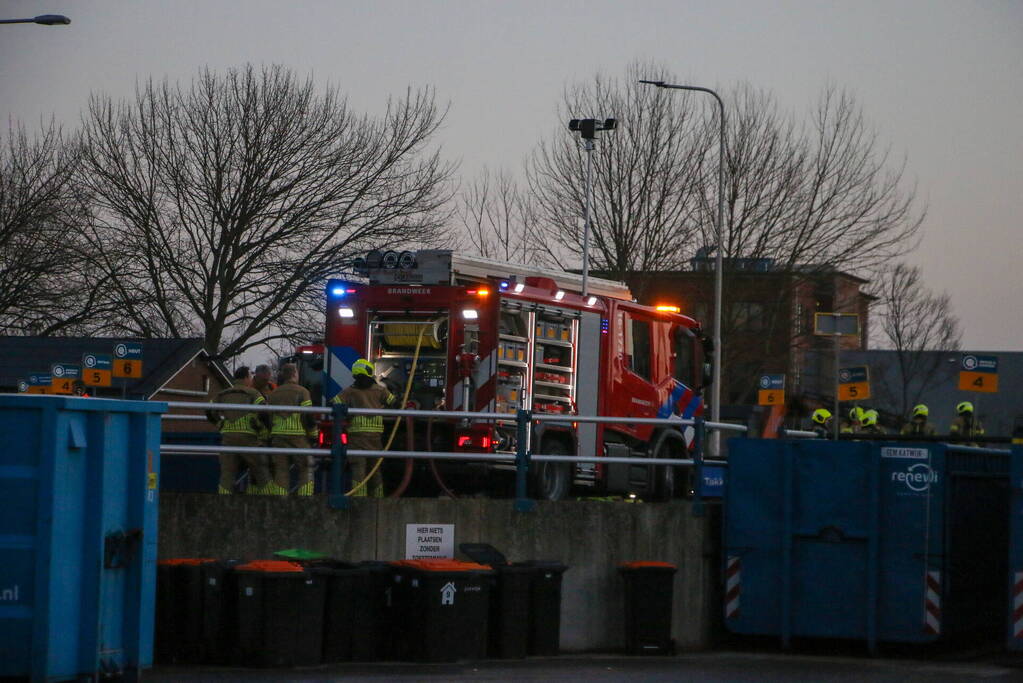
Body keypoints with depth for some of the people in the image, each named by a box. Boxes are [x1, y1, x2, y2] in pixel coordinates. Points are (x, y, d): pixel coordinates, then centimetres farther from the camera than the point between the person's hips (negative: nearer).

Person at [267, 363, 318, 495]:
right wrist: (313, 435, -1)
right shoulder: (302, 391, -2)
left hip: (278, 436, 4)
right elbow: (309, 416, -9)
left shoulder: (274, 394, 14)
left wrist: (269, 438, 18)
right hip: (298, 436, -4)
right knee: (305, 471, 3)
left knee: (281, 471, 4)